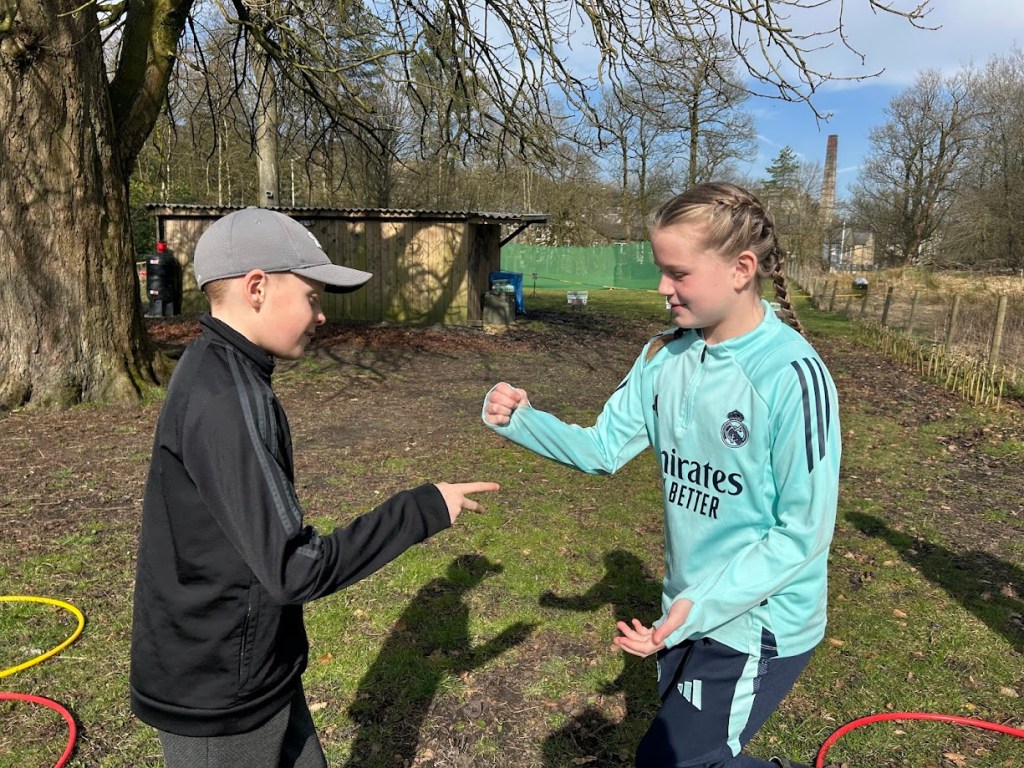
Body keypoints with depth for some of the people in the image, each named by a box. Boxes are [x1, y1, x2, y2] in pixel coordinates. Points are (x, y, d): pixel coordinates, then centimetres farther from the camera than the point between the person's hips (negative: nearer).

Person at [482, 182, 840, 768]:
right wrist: (522, 421, -17)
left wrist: (702, 606, -26)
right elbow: (604, 448, -1)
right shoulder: (664, 357, -4)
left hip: (759, 625, -6)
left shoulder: (792, 375, -24)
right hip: (691, 608, 7)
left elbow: (803, 531, -21)